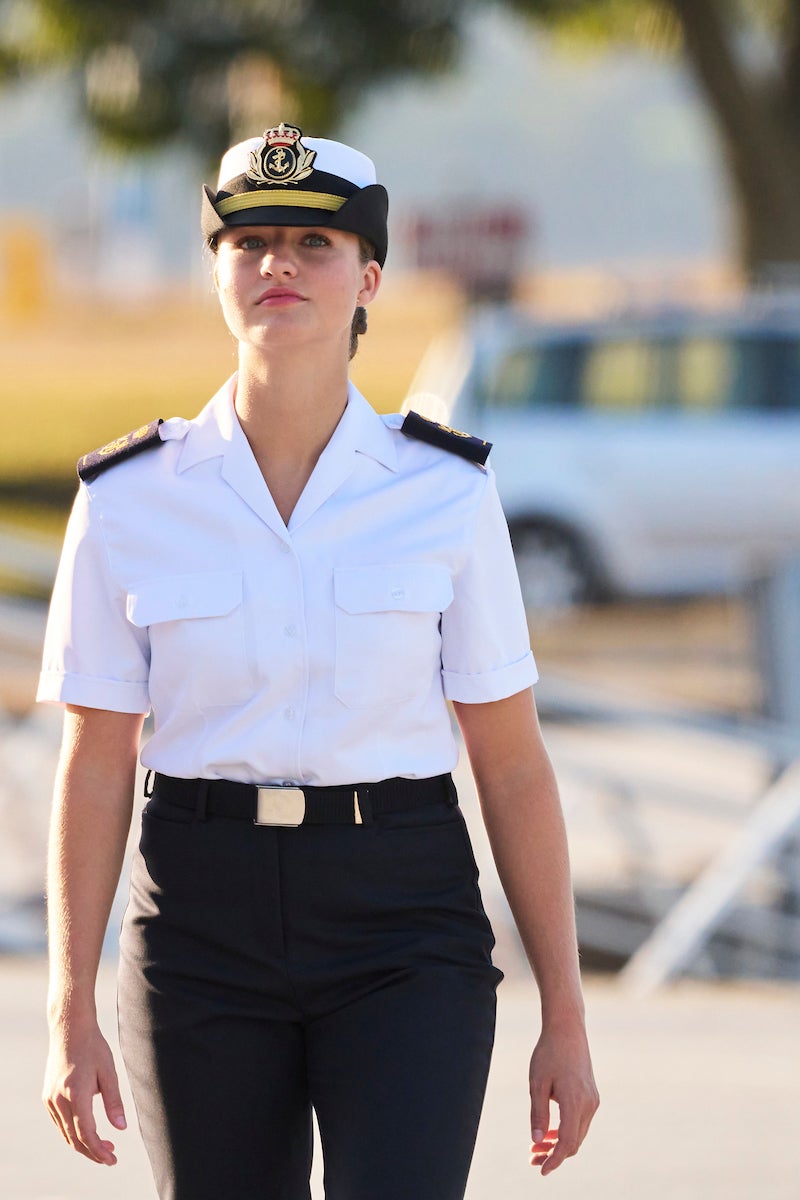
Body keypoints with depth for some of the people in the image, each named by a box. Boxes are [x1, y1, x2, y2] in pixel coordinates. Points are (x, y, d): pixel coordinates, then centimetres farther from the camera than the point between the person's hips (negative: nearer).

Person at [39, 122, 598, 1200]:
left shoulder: (445, 494, -2)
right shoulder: (131, 502, -2)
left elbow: (514, 763, 1)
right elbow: (94, 766, 1)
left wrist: (566, 1018, 0)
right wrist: (71, 1019, -4)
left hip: (403, 934, -1)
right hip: (205, 927, 1)